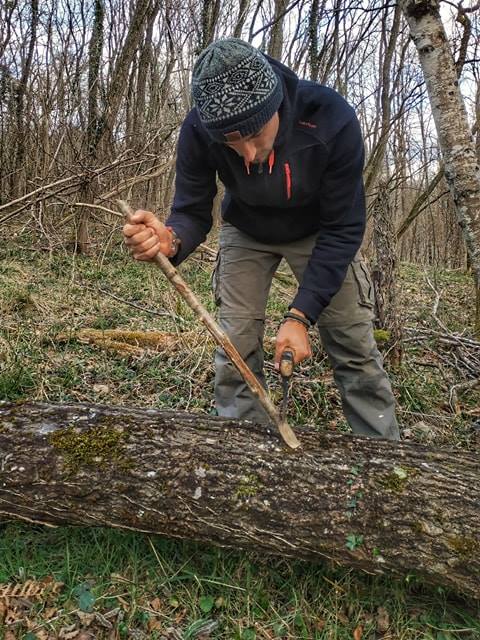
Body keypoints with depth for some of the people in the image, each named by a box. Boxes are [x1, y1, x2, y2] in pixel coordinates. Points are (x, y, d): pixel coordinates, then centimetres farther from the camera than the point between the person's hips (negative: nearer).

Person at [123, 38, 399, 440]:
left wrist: (300, 315, -34)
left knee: (354, 346, -4)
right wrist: (171, 240, -46)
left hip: (318, 233, -1)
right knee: (235, 347, -6)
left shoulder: (332, 120, -34)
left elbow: (343, 229, -28)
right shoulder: (199, 131, -28)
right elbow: (193, 212, -20)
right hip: (246, 234, 2)